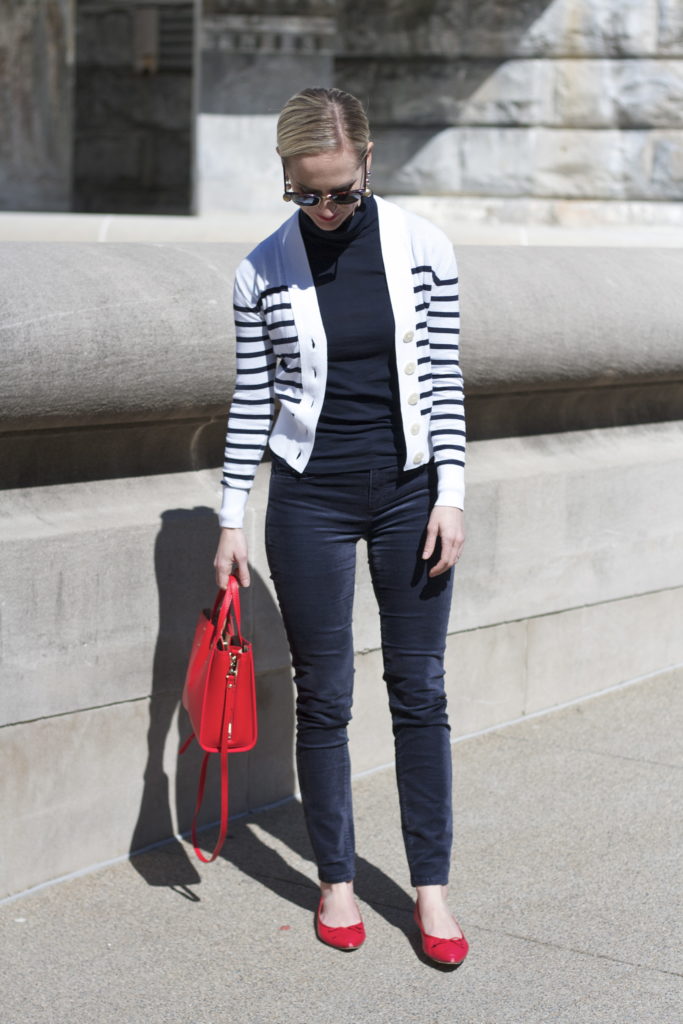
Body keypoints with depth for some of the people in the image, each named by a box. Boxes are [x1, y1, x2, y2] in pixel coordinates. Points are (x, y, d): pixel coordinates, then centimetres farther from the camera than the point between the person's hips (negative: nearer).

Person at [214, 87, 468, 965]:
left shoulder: (423, 248, -4)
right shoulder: (263, 270, -5)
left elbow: (443, 381, 0)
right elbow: (252, 399, 1)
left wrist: (449, 494, -4)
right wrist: (232, 519, 1)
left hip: (409, 492, 1)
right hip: (310, 501, 0)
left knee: (419, 691, 6)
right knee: (323, 696, 7)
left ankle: (430, 885, 17)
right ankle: (335, 879, 23)